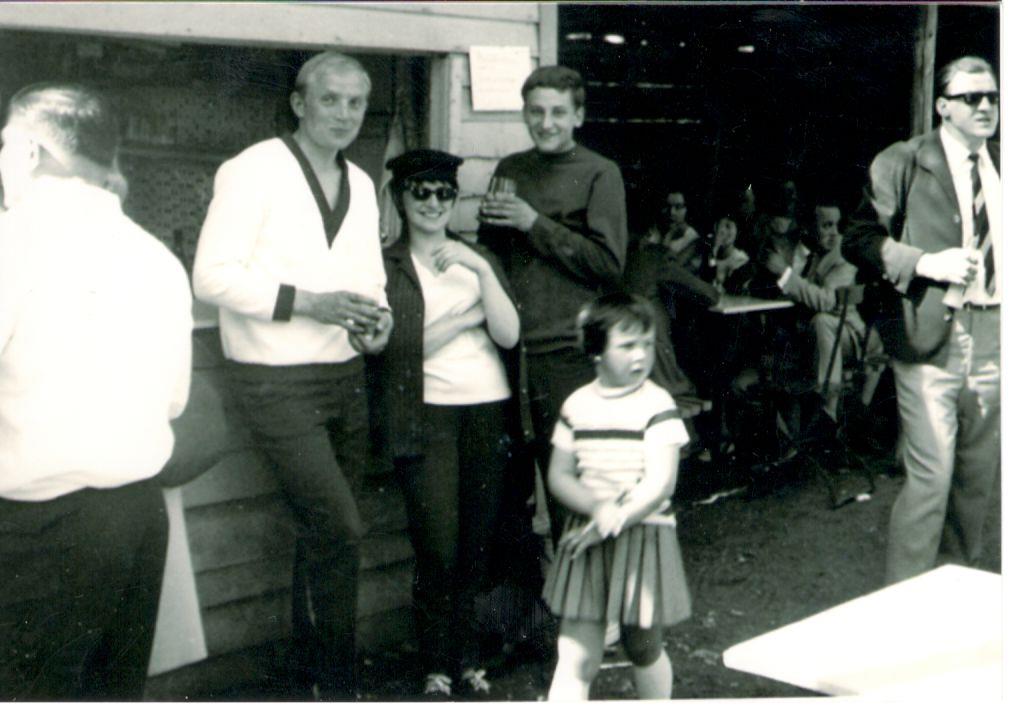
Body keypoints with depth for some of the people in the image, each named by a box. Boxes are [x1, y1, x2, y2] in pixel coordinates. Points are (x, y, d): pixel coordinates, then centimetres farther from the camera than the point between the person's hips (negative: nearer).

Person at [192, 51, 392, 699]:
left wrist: (379, 318, 0)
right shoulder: (253, 171, -10)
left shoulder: (362, 185, 13)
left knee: (323, 531, 14)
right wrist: (308, 303, -23)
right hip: (278, 380, -7)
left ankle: (312, 672, 29)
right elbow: (212, 276, -16)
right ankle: (338, 686, 3)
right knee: (340, 528, -13)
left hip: (346, 374, 7)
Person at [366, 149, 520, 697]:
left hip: (489, 410, 4)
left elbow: (509, 335, 3)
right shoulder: (385, 267, 4)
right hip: (427, 413, -4)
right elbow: (397, 347, -9)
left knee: (478, 544, 3)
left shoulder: (477, 258, 17)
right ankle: (437, 667, 7)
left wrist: (481, 271, -9)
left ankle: (468, 659, 17)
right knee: (438, 549, -9)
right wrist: (467, 317, -3)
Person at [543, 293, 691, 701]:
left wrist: (611, 523, -20)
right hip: (585, 539, 2)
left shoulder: (657, 406, -8)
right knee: (576, 658, -2)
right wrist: (598, 508, -16)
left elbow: (660, 486, -14)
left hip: (644, 537, -2)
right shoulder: (576, 406, 2)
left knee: (643, 649, 12)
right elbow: (559, 476, 2)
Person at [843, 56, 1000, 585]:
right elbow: (858, 240, -7)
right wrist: (927, 263, -17)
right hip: (930, 338, -6)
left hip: (993, 337, 6)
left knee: (978, 476, 13)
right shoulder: (901, 164, -3)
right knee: (930, 477, -10)